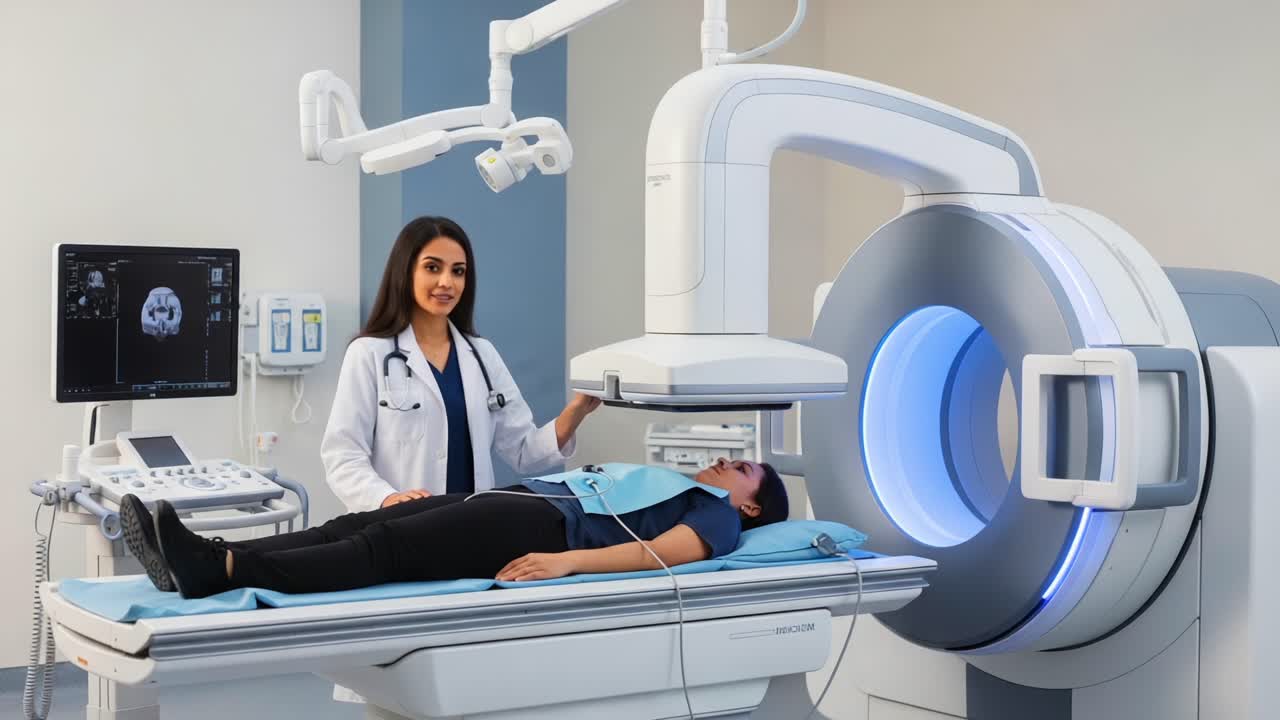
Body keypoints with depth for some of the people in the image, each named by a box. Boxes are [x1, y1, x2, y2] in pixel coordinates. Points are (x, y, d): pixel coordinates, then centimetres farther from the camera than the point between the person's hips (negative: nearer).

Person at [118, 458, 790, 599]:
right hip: (517, 499, 7)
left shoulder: (718, 514, 11)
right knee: (356, 525, -15)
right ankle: (207, 558, -29)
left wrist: (569, 561, -24)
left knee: (383, 547, -26)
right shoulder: (658, 483, 37)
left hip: (548, 524, -7)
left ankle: (220, 572, -40)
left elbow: (667, 552, -10)